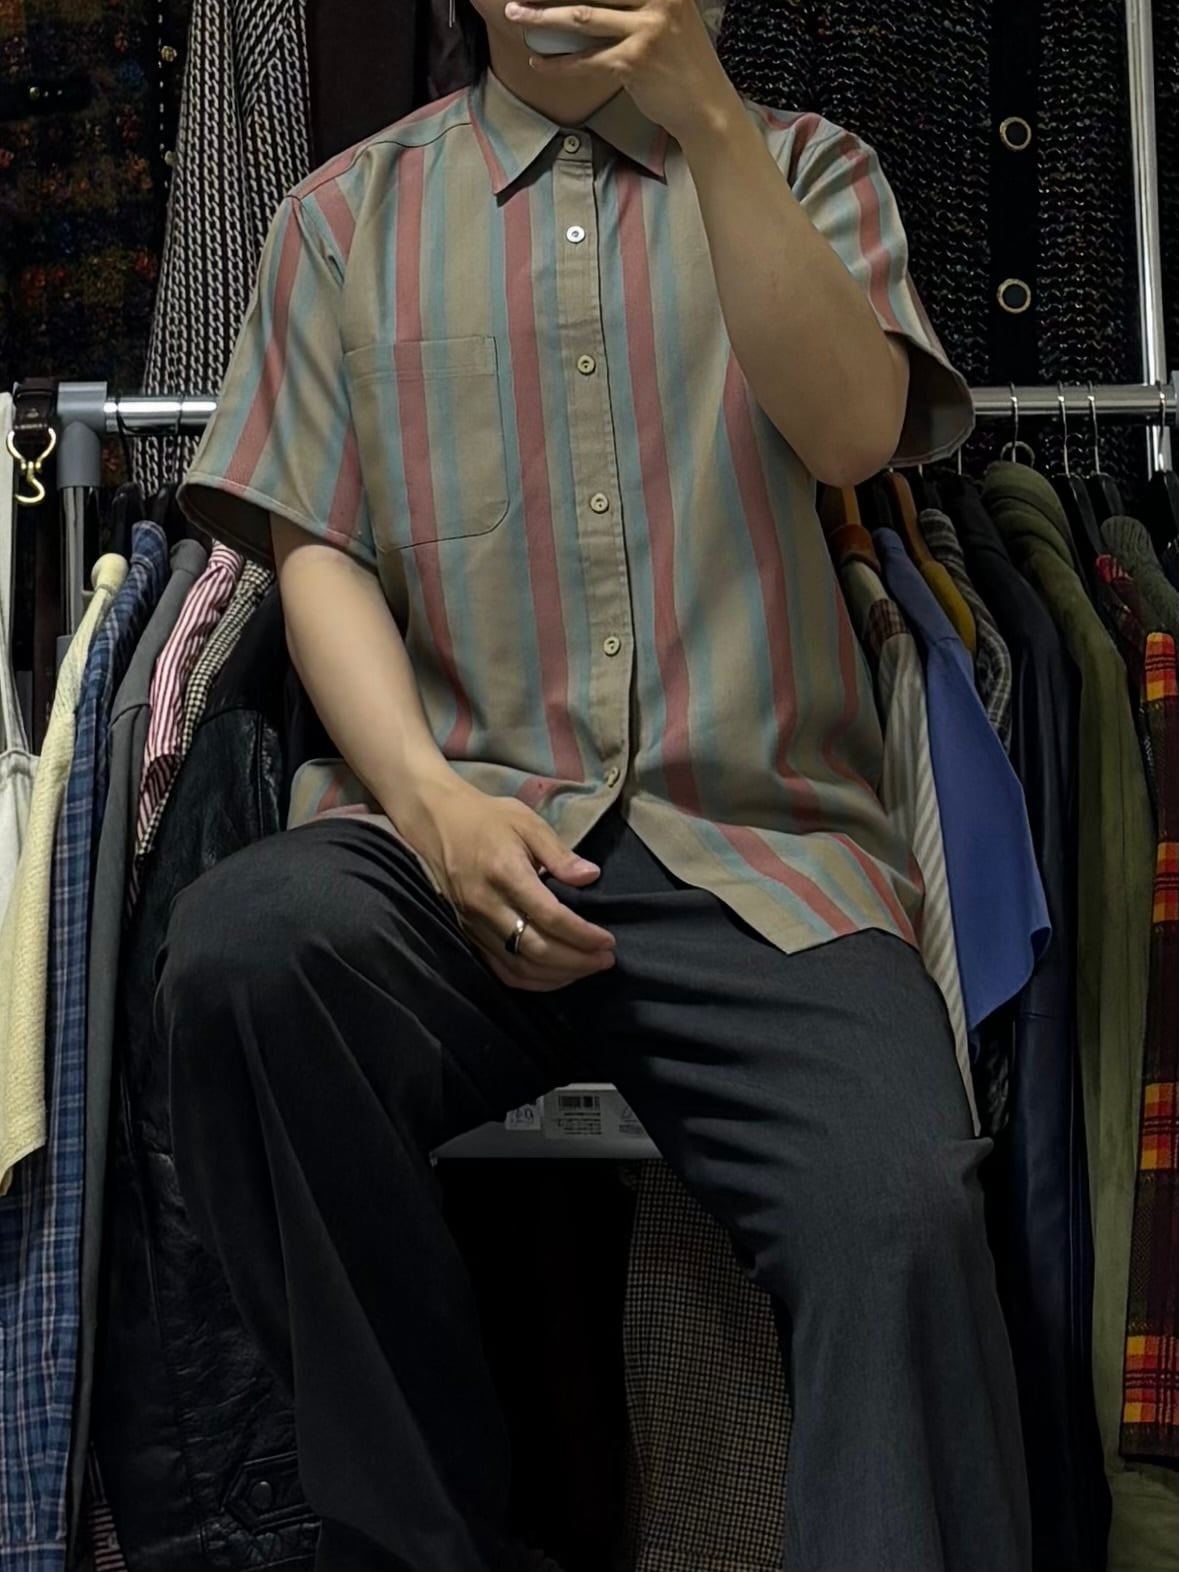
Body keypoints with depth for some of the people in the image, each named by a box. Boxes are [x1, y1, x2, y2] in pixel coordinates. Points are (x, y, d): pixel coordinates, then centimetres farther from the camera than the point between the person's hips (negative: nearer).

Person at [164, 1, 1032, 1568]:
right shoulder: (350, 212, 19)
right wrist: (432, 802, -10)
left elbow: (853, 430, 0)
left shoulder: (802, 167, 19)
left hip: (755, 843, 0)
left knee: (903, 1207, -31)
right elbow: (316, 549, 8)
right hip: (457, 827, 1)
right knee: (243, 943, -33)